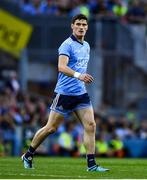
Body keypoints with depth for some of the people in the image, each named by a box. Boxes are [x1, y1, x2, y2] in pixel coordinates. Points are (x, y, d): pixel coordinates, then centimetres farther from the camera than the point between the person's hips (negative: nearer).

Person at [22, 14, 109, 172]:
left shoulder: (86, 46, 14)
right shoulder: (67, 45, -12)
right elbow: (61, 67, -26)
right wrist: (78, 75, -40)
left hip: (81, 93, 7)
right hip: (65, 92, -7)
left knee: (90, 125, -7)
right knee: (51, 128, -1)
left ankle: (91, 164, -6)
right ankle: (28, 156, 17)